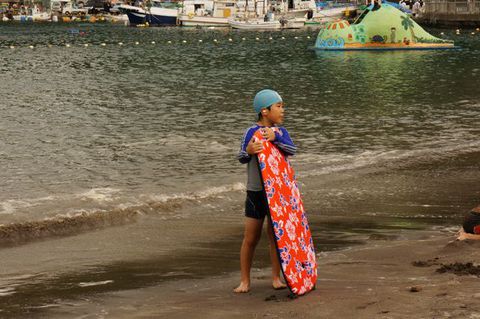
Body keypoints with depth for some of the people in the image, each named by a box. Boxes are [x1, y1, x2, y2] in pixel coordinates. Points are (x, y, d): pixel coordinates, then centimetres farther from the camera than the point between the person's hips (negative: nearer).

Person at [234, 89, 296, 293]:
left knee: (275, 235, 6)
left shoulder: (280, 132, 3)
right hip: (256, 192, -3)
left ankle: (276, 278, 15)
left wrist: (275, 138, -28)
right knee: (251, 238, 2)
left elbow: (292, 150, -12)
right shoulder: (252, 132, -8)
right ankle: (244, 281, 11)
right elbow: (241, 158, -14)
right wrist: (248, 151, -36)